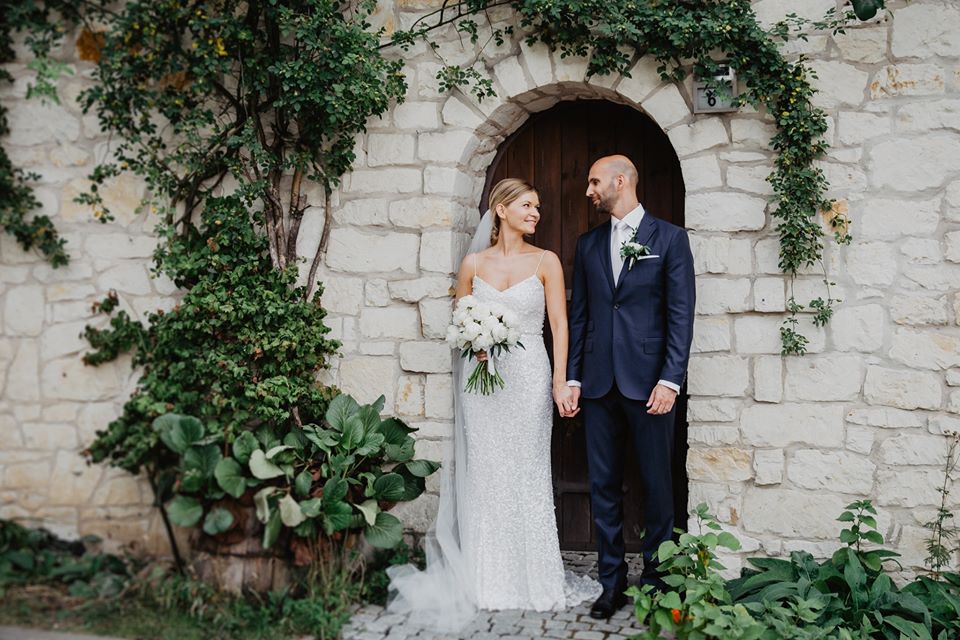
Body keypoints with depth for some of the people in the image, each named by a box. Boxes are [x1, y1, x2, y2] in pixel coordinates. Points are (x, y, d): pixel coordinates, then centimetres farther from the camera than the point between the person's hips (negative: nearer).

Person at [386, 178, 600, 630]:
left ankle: (534, 580, 14)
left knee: (528, 475, 2)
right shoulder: (473, 264, 7)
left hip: (528, 377, -1)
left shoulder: (546, 262, 3)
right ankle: (486, 582, 15)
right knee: (484, 474, 3)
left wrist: (560, 383, -9)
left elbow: (559, 324, -1)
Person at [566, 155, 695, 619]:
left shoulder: (670, 238, 1)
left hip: (648, 383, -4)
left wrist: (670, 380, -12)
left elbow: (681, 315, -4)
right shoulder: (588, 244, 14)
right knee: (603, 487, 7)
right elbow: (578, 315, 14)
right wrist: (572, 377, 6)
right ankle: (611, 582, 17)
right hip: (598, 384, 4)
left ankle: (656, 581, 18)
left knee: (656, 485, 4)